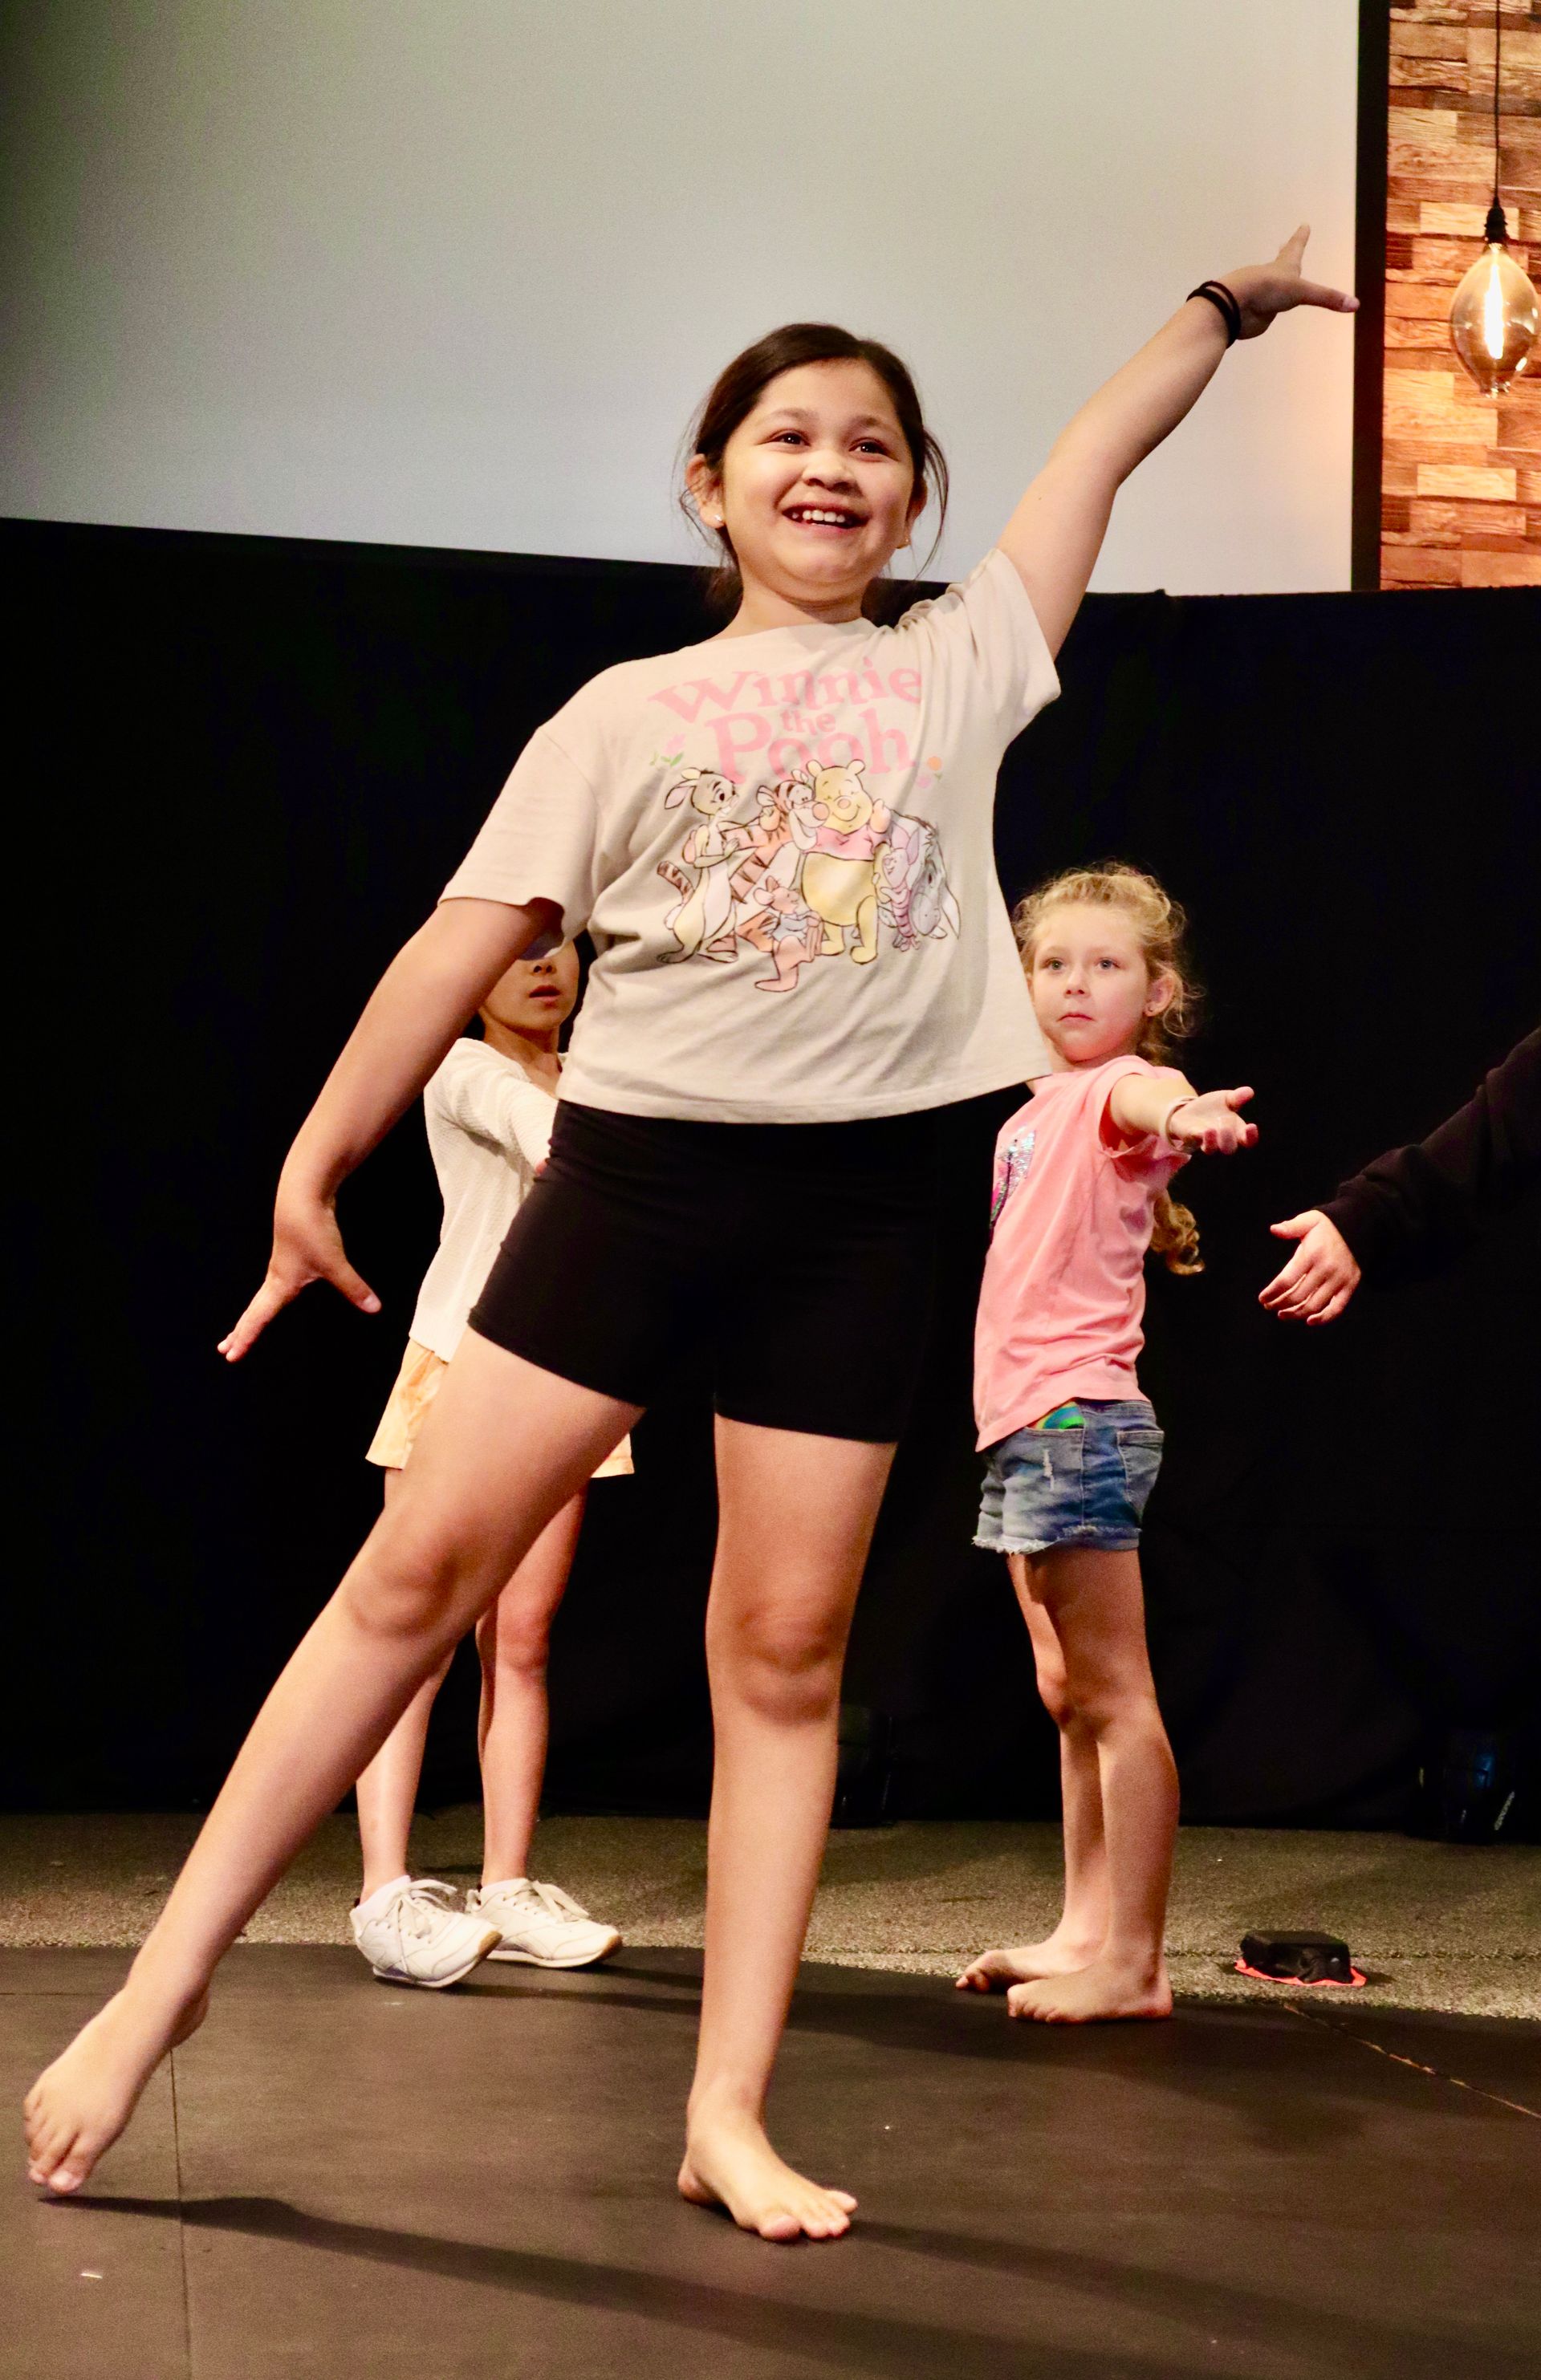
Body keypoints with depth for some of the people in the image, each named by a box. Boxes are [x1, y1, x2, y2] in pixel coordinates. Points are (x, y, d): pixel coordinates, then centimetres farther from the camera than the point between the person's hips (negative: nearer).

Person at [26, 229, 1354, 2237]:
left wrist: (1228, 304, 28)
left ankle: (730, 2113, 8)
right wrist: (317, 1166, 4)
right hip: (635, 1164, -1)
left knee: (786, 1640, 2)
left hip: (855, 1203, 1)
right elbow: (468, 944, 5)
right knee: (427, 1562, -2)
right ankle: (169, 1979, 6)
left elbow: (1105, 442, 17)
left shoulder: (962, 666, 10)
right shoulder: (626, 715, 7)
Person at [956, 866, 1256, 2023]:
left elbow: (1145, 1101, -37)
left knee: (1113, 1696, -8)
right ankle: (1085, 1932, 24)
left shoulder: (1124, 1088, -11)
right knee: (1069, 1697, 15)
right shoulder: (1037, 1112, 15)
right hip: (1028, 1418, 10)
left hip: (1078, 1416, -10)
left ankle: (1134, 1964, -6)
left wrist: (1181, 1115, -58)